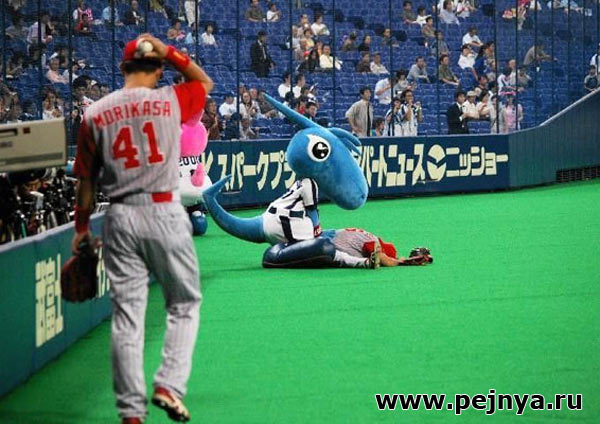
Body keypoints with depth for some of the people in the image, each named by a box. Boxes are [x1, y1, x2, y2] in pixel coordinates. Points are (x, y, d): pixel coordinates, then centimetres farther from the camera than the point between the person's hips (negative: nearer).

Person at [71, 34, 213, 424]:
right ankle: (169, 385, -3)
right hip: (165, 214, -2)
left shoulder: (95, 114, 2)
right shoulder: (170, 101, -2)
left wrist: (81, 227, 16)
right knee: (185, 303, 14)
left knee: (127, 314, 5)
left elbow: (87, 179, 6)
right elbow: (205, 82, 19)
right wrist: (170, 53, 8)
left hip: (120, 219, 2)